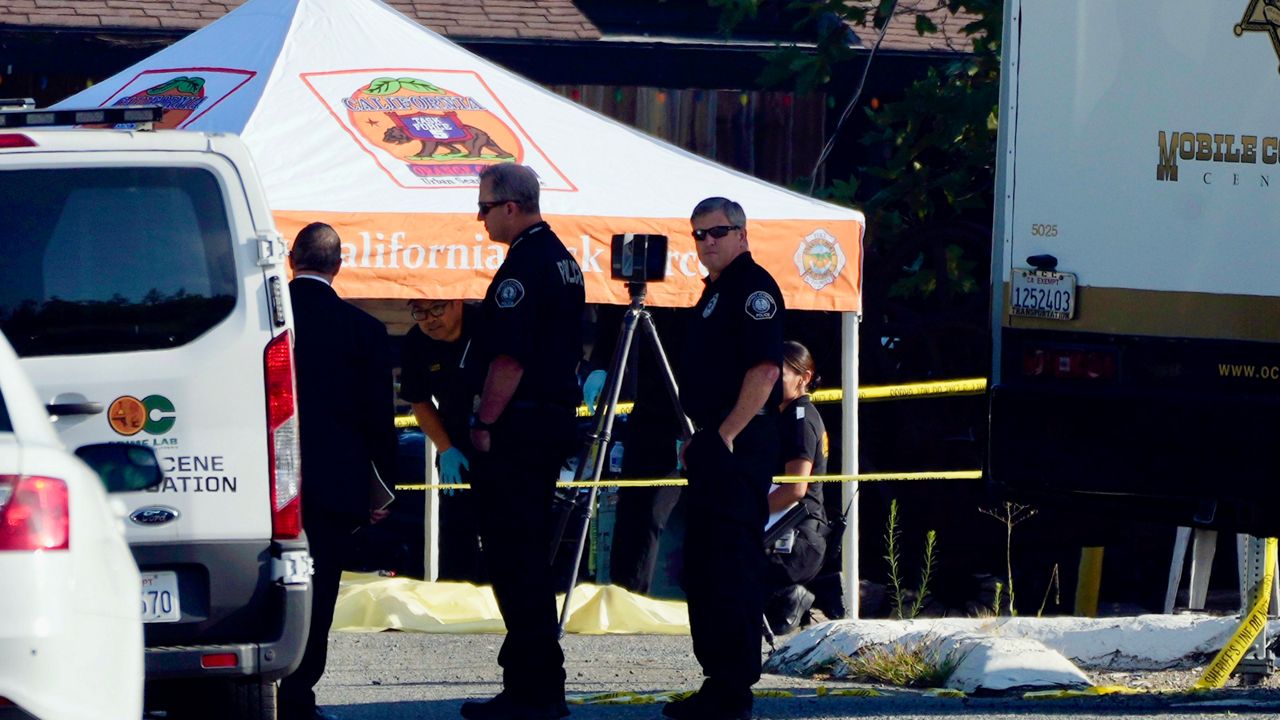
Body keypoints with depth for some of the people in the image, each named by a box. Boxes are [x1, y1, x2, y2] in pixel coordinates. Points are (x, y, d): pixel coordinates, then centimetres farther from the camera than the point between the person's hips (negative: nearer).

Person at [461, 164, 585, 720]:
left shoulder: (523, 267, -16)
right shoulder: (564, 260, 16)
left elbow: (509, 358, -21)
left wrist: (484, 425, -17)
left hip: (517, 426, -10)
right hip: (556, 421, 10)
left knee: (513, 556, -7)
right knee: (530, 554, 15)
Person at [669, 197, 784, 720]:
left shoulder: (752, 287, -11)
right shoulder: (715, 290, 20)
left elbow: (765, 368, -20)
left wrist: (726, 433, -20)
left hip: (739, 443, -11)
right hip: (713, 442, 11)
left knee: (733, 566, -11)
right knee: (701, 564, 12)